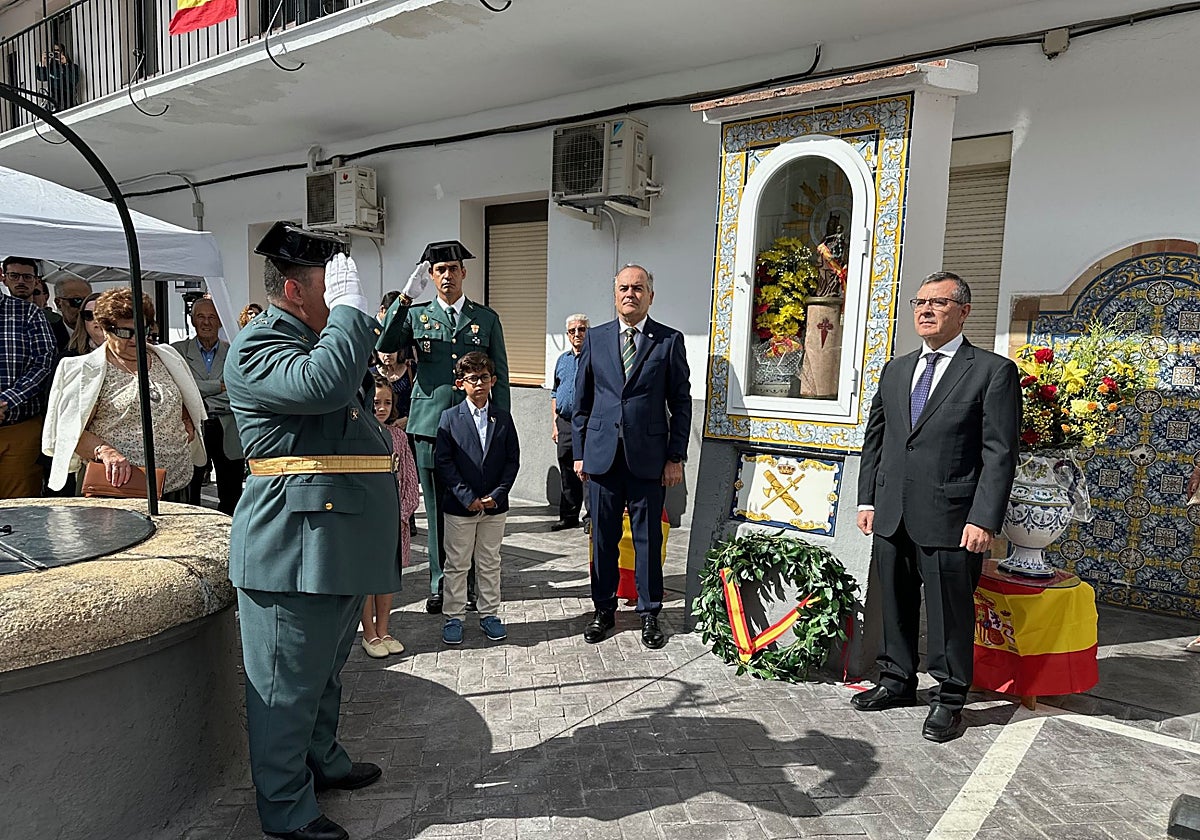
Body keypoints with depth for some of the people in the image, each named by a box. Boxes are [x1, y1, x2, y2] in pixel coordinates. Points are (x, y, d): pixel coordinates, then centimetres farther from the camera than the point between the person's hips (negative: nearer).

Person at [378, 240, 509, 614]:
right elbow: (385, 345, -10)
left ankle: (473, 584, 19)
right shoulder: (416, 314, 9)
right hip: (431, 424, 0)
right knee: (437, 510, 8)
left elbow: (499, 376, 9)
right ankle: (439, 585, 21)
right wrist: (405, 297, -17)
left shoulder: (487, 318, 9)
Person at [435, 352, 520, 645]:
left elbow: (513, 459, 2)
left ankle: (489, 614, 26)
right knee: (457, 565, 8)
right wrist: (467, 497, -14)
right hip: (460, 506, -2)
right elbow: (443, 461, -8)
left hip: (495, 505, 2)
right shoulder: (450, 417, -3)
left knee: (490, 563, 13)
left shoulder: (503, 418, 4)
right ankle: (454, 617, 20)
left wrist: (497, 494, -9)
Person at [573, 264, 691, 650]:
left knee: (648, 538, 6)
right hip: (602, 454, 2)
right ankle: (604, 610, 25)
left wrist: (676, 457, -3)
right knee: (603, 538, 10)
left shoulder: (670, 340, 2)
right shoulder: (595, 338, 8)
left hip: (648, 456, -2)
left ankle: (649, 614, 21)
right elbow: (582, 400, 10)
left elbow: (681, 403, 2)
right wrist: (579, 452, 6)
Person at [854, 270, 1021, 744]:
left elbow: (1000, 453, -9)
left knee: (949, 612, 6)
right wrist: (867, 500, 10)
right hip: (891, 517, 6)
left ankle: (949, 699, 24)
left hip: (949, 520, -5)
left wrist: (984, 519, -15)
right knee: (895, 605, 16)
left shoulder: (993, 371, -3)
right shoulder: (895, 370, 14)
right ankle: (897, 682, 33)